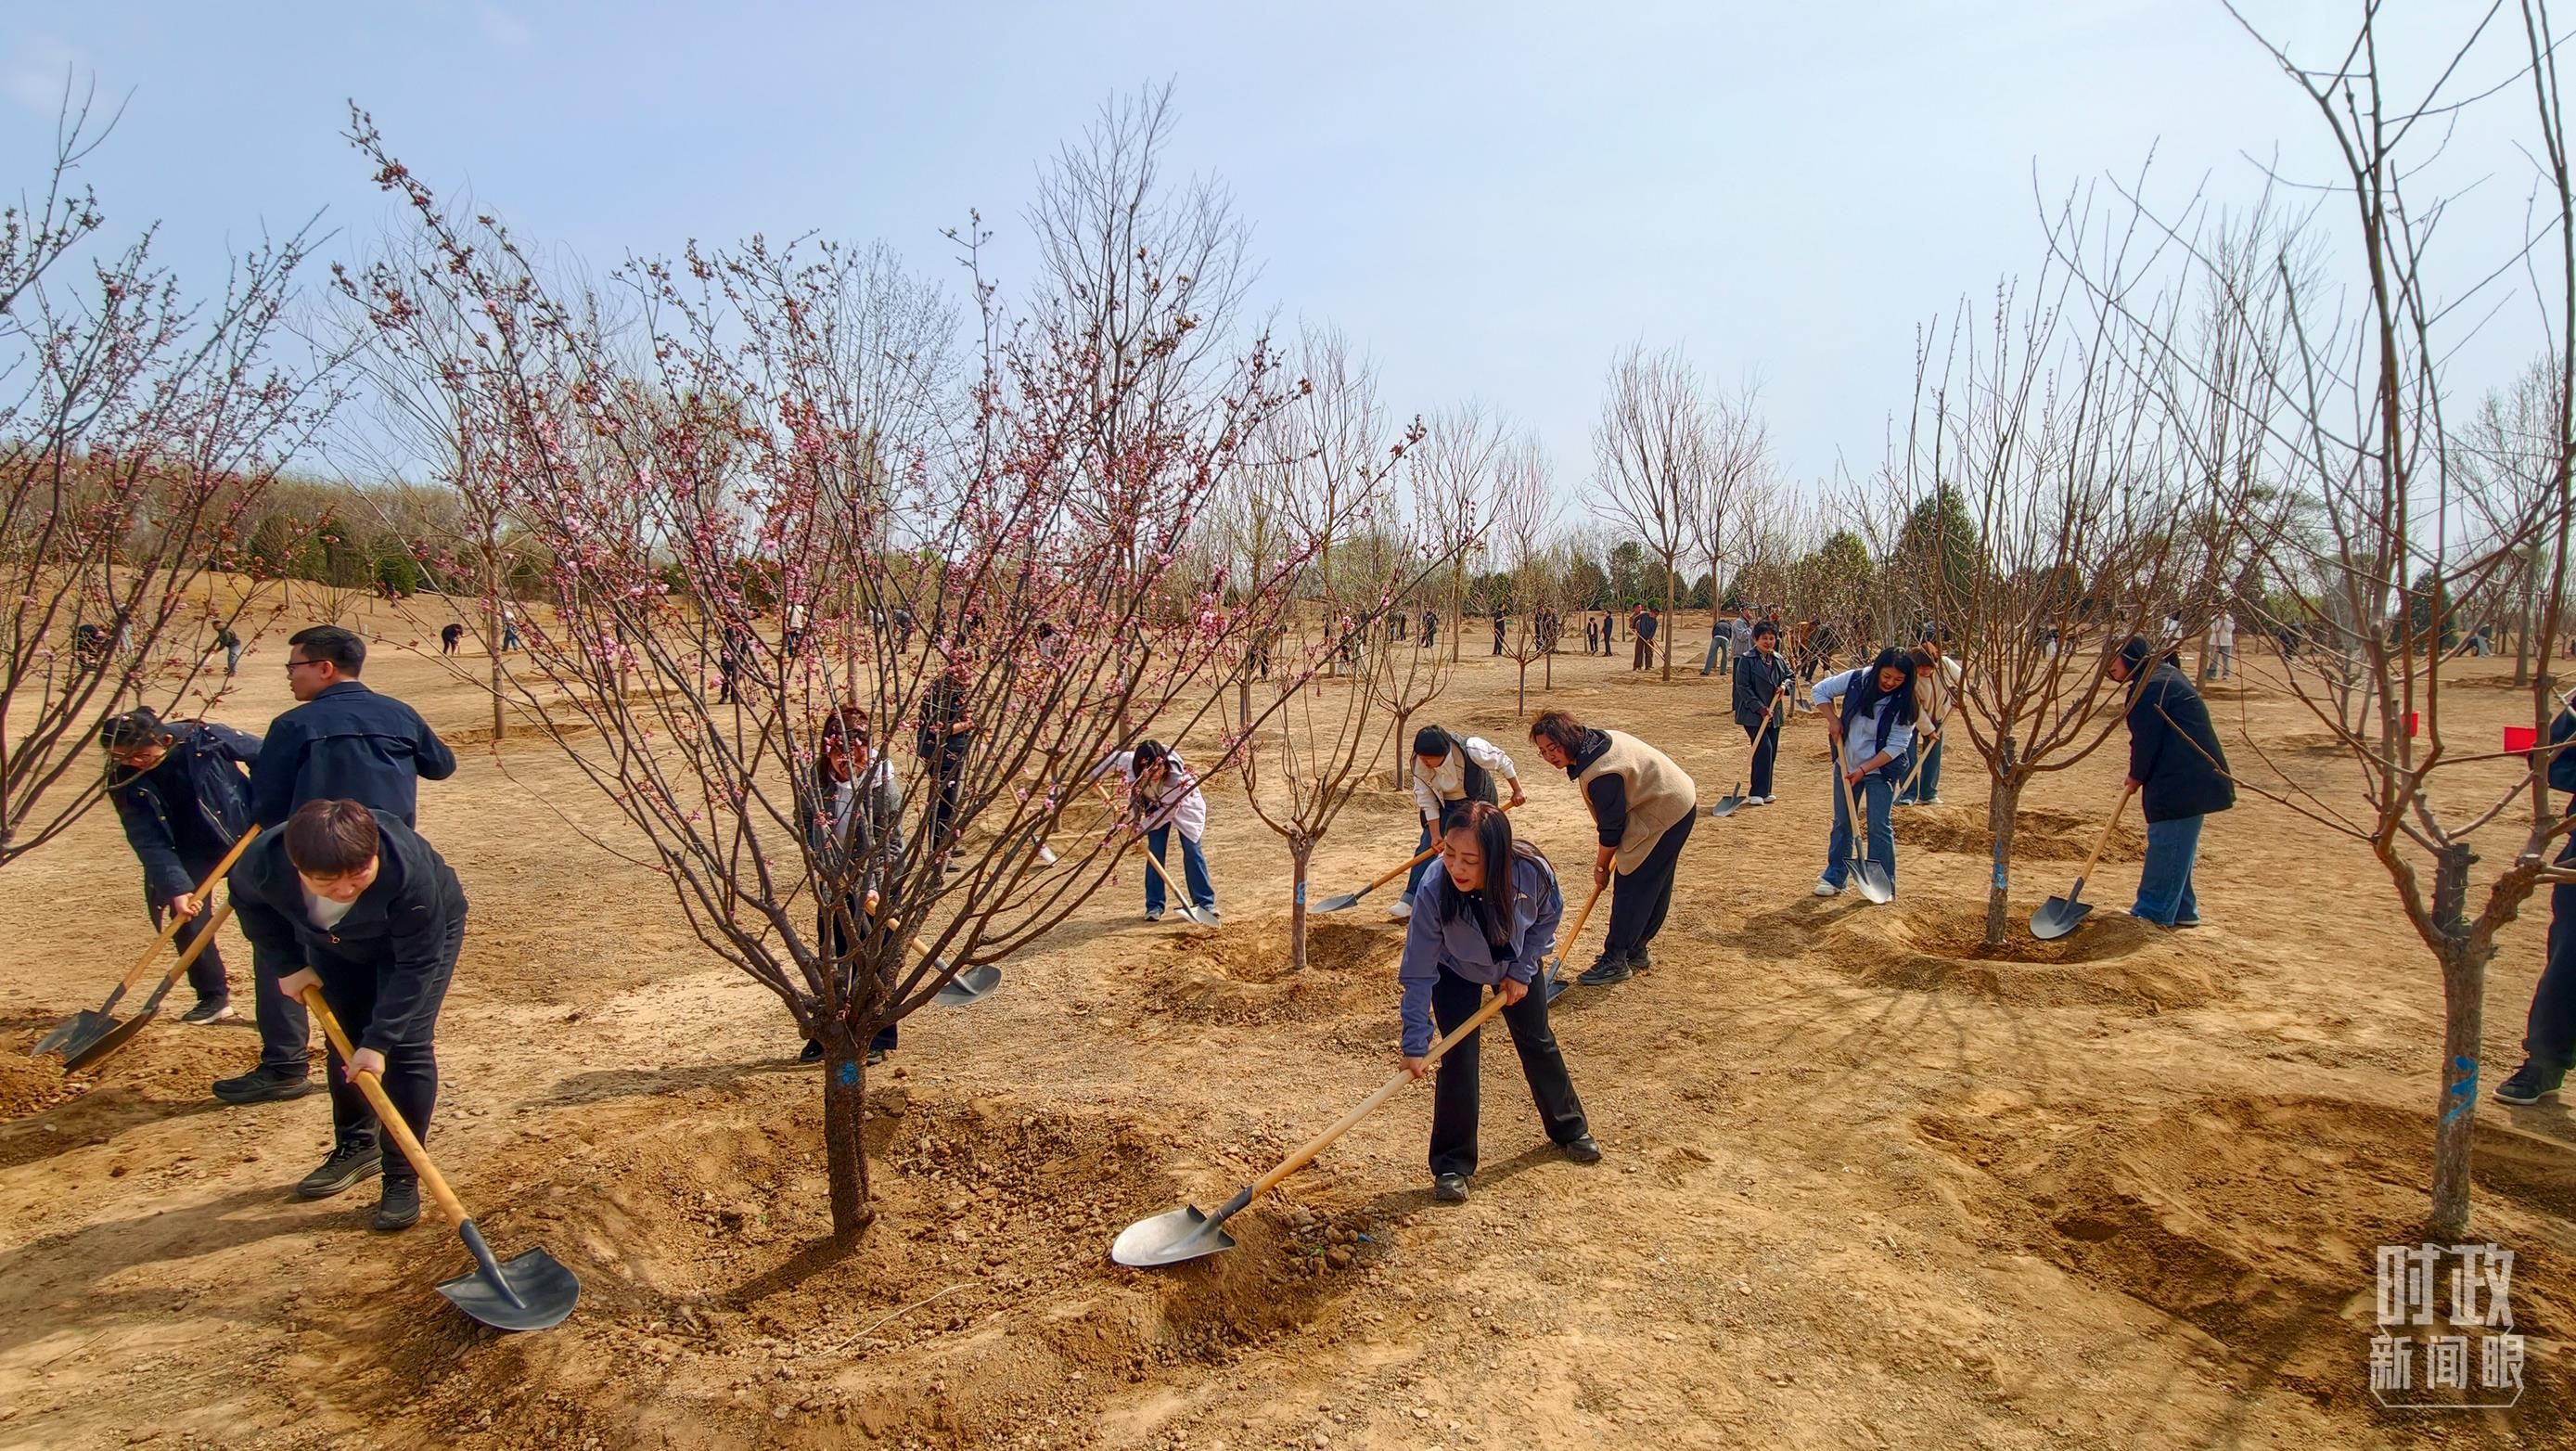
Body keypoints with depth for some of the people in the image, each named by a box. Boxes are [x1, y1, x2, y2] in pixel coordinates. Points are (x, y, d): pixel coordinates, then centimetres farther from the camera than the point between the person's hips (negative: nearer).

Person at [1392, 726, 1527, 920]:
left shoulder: (1472, 749, -36)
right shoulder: (1420, 765, -26)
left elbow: (1503, 763, -18)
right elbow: (1427, 800, -18)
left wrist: (1517, 791, -9)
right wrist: (1435, 835, -19)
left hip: (1478, 802, -2)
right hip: (1444, 805, 2)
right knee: (1427, 847, -9)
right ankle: (1410, 899, -11)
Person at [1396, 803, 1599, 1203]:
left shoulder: (1532, 871, -37)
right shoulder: (1435, 889, -40)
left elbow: (1547, 918, -11)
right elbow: (1419, 973, -30)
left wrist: (1521, 972, -13)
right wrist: (1415, 1045, -29)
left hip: (1517, 964, 2)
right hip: (1456, 971, -2)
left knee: (1538, 1043, 15)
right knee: (1459, 1058, -8)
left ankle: (1569, 1128, 39)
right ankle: (1452, 1165, 8)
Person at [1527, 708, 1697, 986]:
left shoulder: (1601, 774, -31)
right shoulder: (1596, 740, -2)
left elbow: (1611, 827, -20)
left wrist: (1602, 866, -5)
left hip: (1666, 815, -10)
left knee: (1632, 888, -5)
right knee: (1654, 886, 18)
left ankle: (1615, 961, 2)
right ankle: (1636, 950, 30)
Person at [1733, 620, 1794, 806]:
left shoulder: (1779, 660, 10)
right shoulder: (1747, 659, -9)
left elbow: (1790, 677, 22)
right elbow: (1743, 686, -12)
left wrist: (1785, 686, -2)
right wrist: (1759, 707, -17)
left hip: (1773, 714, 7)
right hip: (1753, 714, -7)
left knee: (1771, 753, 9)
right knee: (1763, 749, -15)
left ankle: (1764, 791, 21)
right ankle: (1756, 793, -9)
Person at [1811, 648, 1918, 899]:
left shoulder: (1904, 703, -16)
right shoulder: (1857, 680, -12)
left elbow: (1897, 745, -17)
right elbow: (1821, 690, 2)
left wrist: (1863, 770, -22)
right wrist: (1833, 719, -10)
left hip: (1881, 769, -3)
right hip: (1847, 764, 3)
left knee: (1879, 827, -4)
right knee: (1842, 822, 11)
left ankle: (1883, 884, 7)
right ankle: (1834, 877, 21)